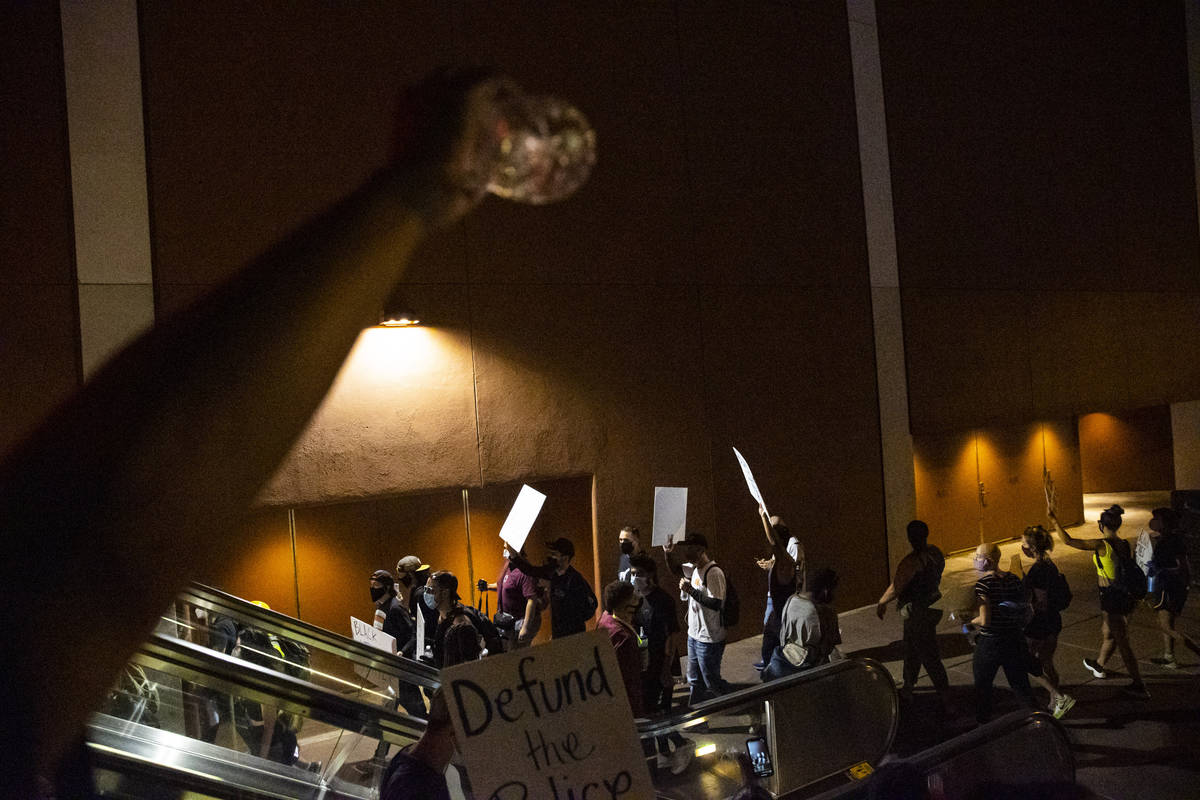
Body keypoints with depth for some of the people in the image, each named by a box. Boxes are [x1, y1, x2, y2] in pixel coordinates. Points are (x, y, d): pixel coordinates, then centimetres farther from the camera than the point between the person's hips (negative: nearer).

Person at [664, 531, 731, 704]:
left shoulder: (714, 573, -22)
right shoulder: (694, 568, 4)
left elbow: (715, 604, -28)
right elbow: (674, 569, 22)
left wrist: (690, 590, -26)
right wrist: (669, 554, 2)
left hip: (709, 640, -9)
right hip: (694, 635, 9)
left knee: (712, 683, 4)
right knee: (695, 681, 20)